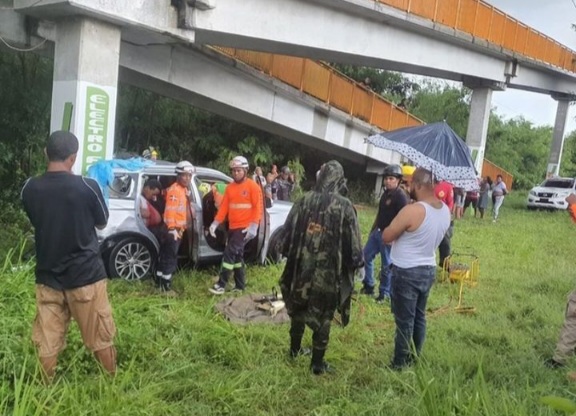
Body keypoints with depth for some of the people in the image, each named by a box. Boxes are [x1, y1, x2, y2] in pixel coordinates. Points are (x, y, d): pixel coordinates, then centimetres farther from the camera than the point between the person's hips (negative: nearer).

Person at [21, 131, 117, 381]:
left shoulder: (30, 188, -4)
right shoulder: (87, 186, -14)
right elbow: (102, 224, 2)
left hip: (47, 276, 3)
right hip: (86, 275, -3)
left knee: (47, 340, 13)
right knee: (100, 338, 11)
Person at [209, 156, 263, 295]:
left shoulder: (253, 186, -7)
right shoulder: (230, 187, 11)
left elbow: (258, 207, -11)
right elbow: (224, 207, 8)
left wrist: (254, 226, -20)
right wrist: (215, 223, -3)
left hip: (245, 228, -7)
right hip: (232, 227, 7)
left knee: (229, 253, -14)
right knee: (237, 255, 12)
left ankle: (221, 285, -9)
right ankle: (240, 286, 22)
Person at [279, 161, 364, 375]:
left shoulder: (305, 200, -1)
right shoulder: (344, 206, -10)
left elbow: (289, 230, 5)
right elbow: (352, 240, -7)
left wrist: (287, 253, 18)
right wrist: (357, 261, 7)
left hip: (303, 266, 4)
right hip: (329, 271, -3)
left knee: (298, 309, 20)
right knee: (323, 316, 7)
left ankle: (295, 349, 37)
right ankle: (317, 363, 15)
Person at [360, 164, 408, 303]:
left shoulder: (401, 196, -16)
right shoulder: (386, 193, 11)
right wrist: (373, 229, 22)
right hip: (377, 231, 9)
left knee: (386, 265, 1)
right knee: (366, 256, 12)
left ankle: (385, 293, 14)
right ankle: (368, 286, 24)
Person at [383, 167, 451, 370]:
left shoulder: (412, 211, -24)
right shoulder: (445, 211, 1)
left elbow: (386, 237, -15)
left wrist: (401, 227, 2)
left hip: (407, 272, -7)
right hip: (429, 270, 8)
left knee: (404, 320, 4)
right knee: (419, 317, 19)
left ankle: (399, 364, 16)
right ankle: (414, 359, 31)